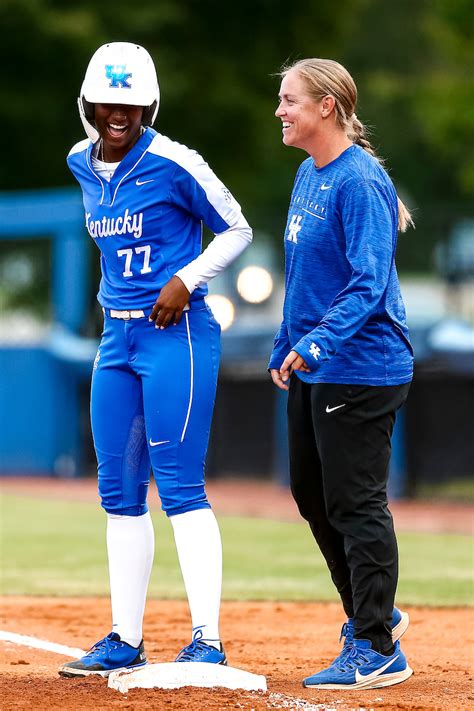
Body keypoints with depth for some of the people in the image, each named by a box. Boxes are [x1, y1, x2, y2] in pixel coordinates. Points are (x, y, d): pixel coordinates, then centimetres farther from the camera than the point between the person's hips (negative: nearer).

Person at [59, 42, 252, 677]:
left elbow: (238, 230, -5)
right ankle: (125, 641, 14)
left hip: (176, 333, -7)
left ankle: (208, 642, -11)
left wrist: (186, 279, -16)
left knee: (179, 487, -11)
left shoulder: (172, 164, -12)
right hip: (117, 337, 7)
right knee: (119, 491, 8)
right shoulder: (82, 165, 9)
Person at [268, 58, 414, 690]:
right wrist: (285, 349, 21)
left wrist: (316, 343, -35)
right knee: (313, 496, 17)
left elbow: (368, 282, -25)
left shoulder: (359, 181, -18)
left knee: (356, 505, -5)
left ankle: (377, 651, 3)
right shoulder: (309, 174, 11)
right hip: (314, 371, 10)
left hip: (361, 369, -10)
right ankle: (374, 613, 32)